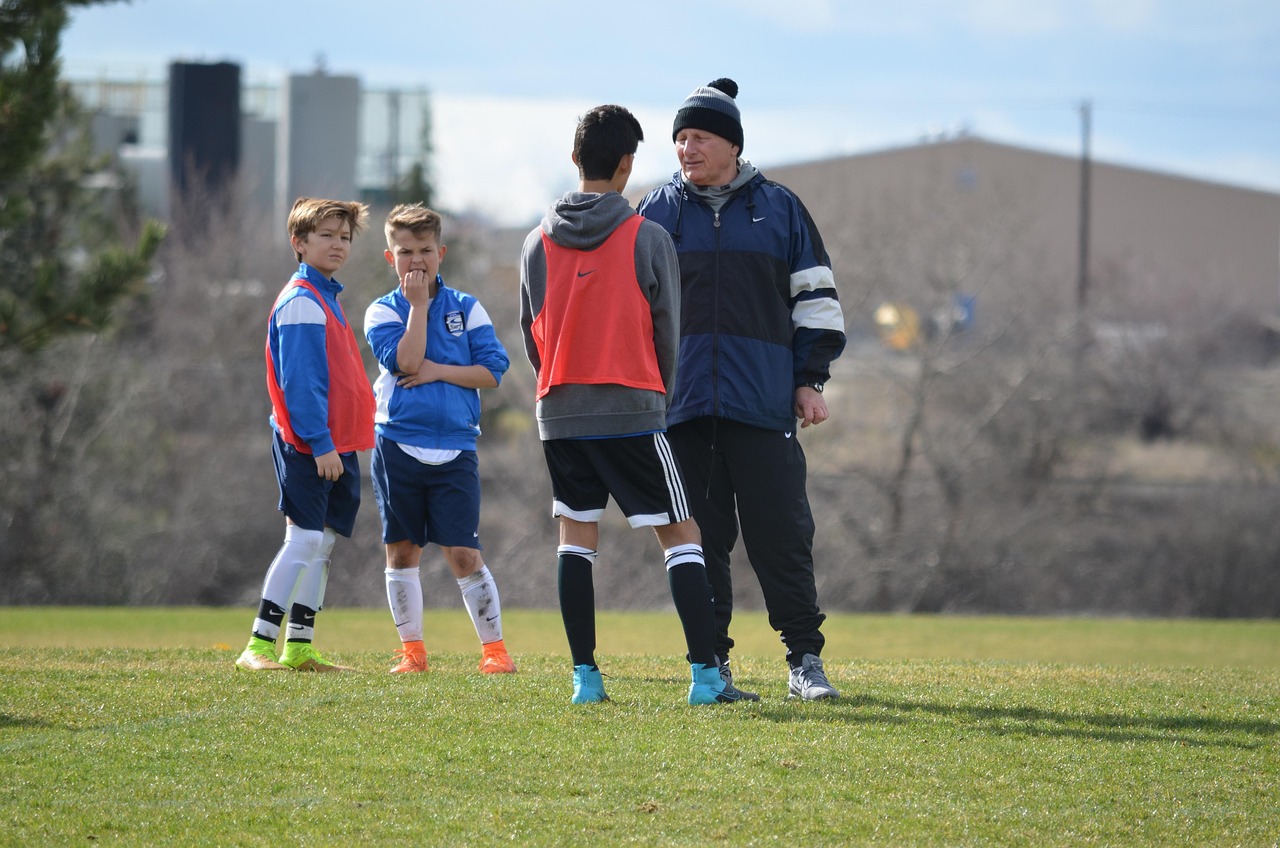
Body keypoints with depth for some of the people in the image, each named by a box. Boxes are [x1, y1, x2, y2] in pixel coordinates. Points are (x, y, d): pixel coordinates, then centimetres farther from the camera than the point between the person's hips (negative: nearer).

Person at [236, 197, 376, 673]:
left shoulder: (326, 297, 19)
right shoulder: (301, 302, -11)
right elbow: (298, 380, -18)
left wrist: (338, 443, 17)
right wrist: (320, 442, -21)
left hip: (335, 445, 9)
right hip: (308, 446, -9)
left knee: (322, 544, 9)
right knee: (305, 539, -12)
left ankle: (299, 649, 12)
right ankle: (259, 648, -13)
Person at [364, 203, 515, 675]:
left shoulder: (466, 309, 6)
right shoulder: (383, 312, 3)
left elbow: (493, 370, -3)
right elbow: (405, 361, -14)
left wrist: (438, 371, -11)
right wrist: (418, 305, -13)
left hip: (454, 450, -1)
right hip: (398, 447, 1)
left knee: (463, 553, -6)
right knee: (402, 550, 6)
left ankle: (494, 648, 2)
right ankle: (412, 649, 15)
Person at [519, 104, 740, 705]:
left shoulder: (538, 244, 4)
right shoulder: (648, 238, -6)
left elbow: (530, 334, 11)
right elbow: (666, 330, 0)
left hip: (559, 413, 3)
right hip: (632, 413, -3)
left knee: (575, 537, 12)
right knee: (681, 537, 2)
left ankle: (584, 676, 7)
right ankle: (705, 675, -6)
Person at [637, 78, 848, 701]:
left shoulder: (779, 210, 10)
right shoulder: (656, 213, 11)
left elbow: (815, 299, 13)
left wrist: (810, 380, 6)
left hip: (762, 404, -1)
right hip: (681, 406, 1)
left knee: (781, 532, -4)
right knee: (699, 537, 2)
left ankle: (805, 660, 2)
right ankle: (711, 664, 7)